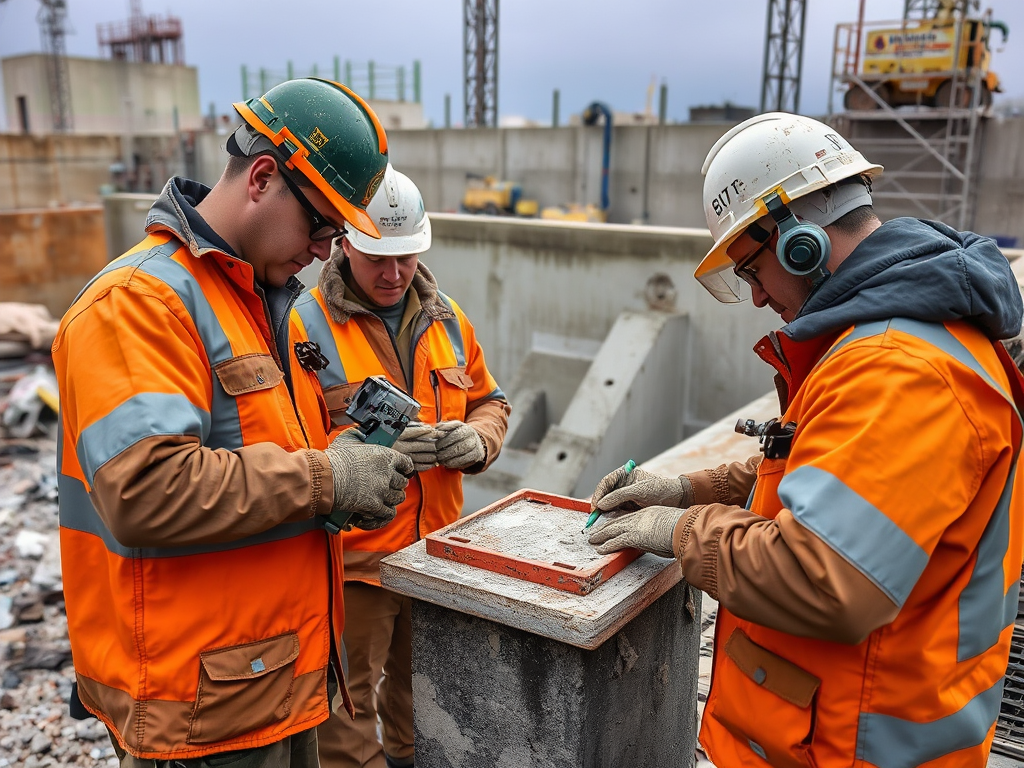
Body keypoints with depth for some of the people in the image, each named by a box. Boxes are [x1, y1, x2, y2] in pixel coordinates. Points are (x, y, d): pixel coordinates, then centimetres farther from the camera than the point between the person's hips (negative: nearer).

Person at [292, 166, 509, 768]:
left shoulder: (446, 319, 6)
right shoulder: (307, 326, -12)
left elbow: (489, 402, 13)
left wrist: (476, 439, -9)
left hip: (437, 550, 6)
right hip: (351, 558, -5)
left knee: (421, 687, 25)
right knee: (348, 703, 10)